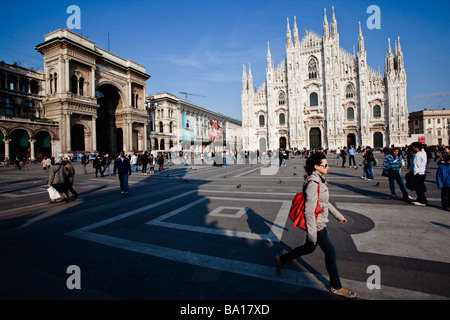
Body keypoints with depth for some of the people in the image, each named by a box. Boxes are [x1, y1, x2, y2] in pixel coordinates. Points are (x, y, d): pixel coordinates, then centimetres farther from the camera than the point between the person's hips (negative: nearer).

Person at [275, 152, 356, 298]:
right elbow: (309, 211, -25)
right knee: (330, 252, 6)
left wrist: (339, 216, 22)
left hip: (319, 222, 10)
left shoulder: (319, 180, 6)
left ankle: (281, 260, 35)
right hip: (316, 225, -10)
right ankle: (336, 287, 29)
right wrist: (312, 235, -21)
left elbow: (325, 202, 18)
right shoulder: (313, 184, -26)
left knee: (309, 248, 22)